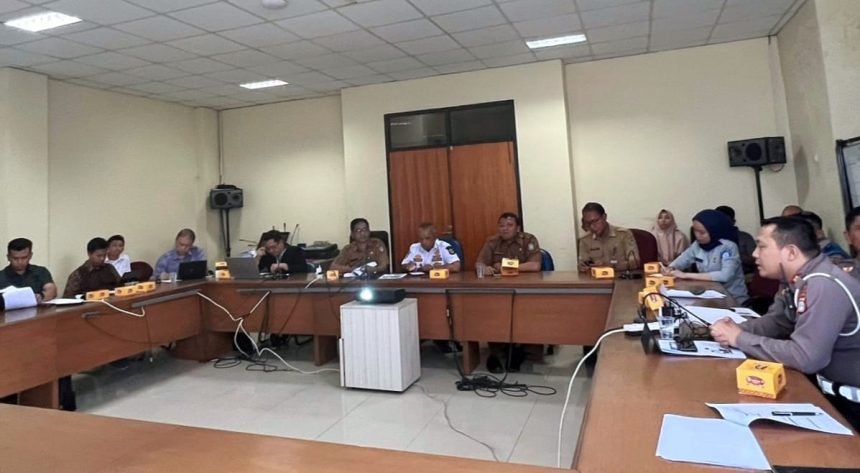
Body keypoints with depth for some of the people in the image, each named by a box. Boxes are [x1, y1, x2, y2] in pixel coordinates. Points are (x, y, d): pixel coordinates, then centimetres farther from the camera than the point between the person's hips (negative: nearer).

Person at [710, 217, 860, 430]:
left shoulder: (824, 286, -28)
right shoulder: (797, 278, 0)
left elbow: (804, 358, -32)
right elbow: (776, 321, 8)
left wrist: (739, 339, -22)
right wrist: (738, 329, -12)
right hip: (823, 385, 7)